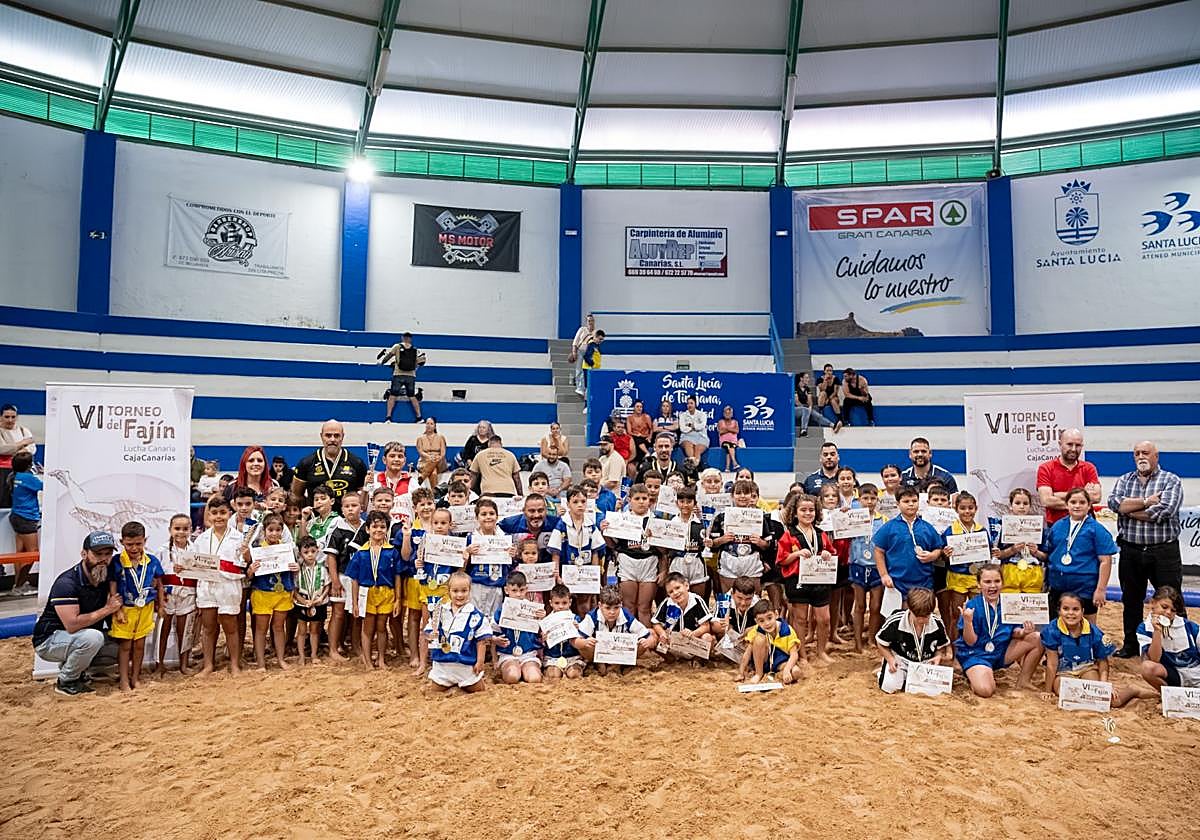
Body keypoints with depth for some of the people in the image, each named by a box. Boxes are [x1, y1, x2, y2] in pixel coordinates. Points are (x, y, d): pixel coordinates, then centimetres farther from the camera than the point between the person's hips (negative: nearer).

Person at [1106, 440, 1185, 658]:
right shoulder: (1124, 480, 10)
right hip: (1130, 552, 4)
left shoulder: (1171, 481, -1)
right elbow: (1114, 502, -8)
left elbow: (1164, 511, -16)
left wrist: (1128, 508, -9)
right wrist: (1145, 502, -14)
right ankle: (1130, 644, 24)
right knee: (1131, 600, 13)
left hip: (1163, 552, -3)